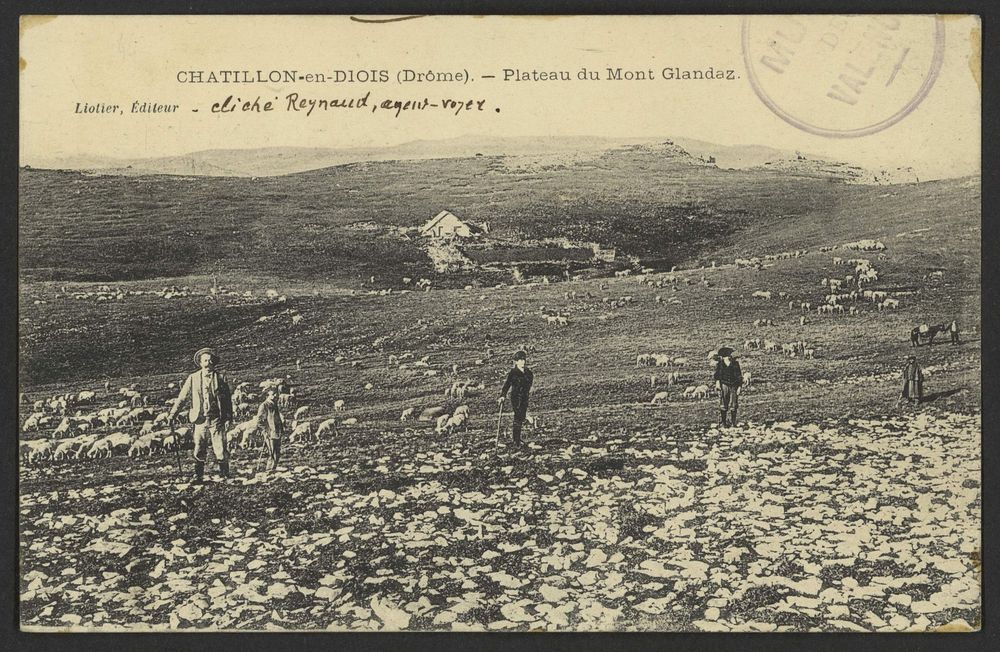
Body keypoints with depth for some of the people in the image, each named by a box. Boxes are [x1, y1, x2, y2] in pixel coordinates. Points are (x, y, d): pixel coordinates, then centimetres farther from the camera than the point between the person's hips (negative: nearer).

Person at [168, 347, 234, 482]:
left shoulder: (220, 378, 3)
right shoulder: (193, 378, 5)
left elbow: (228, 399, 5)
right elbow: (182, 397, 7)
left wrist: (229, 418, -1)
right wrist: (173, 414, 0)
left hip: (217, 419, -1)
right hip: (200, 419, 1)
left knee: (220, 450, -2)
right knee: (199, 451, 2)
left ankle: (225, 476, 9)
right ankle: (198, 477, 11)